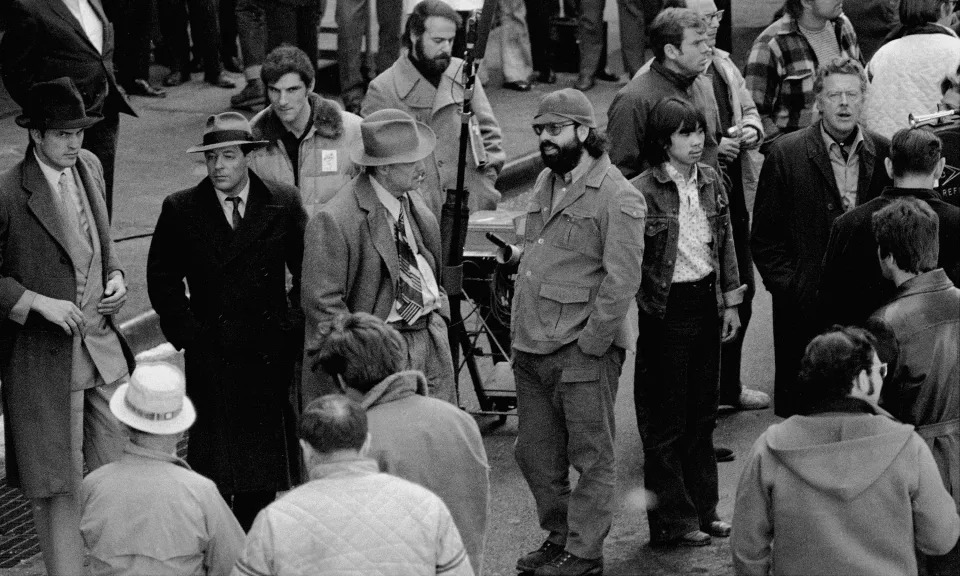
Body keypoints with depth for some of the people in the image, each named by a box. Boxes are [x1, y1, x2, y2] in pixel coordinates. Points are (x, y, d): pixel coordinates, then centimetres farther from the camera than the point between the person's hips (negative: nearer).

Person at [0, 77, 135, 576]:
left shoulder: (89, 166, 5)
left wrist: (114, 275, 4)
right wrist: (40, 303, -20)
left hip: (103, 346, 6)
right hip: (45, 356, -6)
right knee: (57, 485, 3)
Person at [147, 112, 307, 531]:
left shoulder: (284, 204, 1)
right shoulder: (181, 210, -1)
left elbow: (307, 272, 8)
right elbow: (162, 278, 5)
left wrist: (295, 327, 1)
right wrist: (186, 332, -2)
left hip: (271, 353, 1)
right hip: (210, 354, -1)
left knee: (265, 457, 7)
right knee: (213, 464, 0)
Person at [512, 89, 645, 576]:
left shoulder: (617, 198, -13)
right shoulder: (545, 183, 13)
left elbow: (621, 281, -16)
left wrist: (589, 344, -16)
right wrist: (522, 333, 14)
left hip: (584, 352, -8)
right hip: (531, 348, 8)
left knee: (591, 458, 3)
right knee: (534, 454, 15)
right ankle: (558, 535, 31)